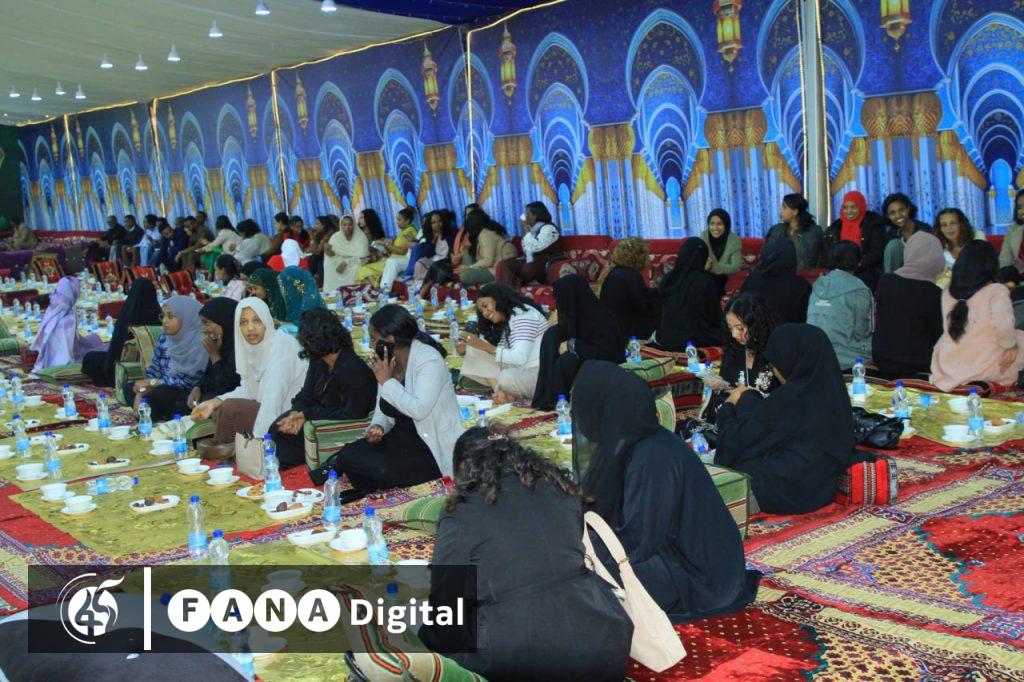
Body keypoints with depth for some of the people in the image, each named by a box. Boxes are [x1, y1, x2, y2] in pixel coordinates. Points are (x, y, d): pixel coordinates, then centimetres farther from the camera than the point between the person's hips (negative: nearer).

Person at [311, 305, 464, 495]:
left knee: (383, 470, -29)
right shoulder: (387, 361, 7)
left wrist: (387, 381, -22)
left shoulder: (429, 359, -18)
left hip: (434, 448, -7)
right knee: (350, 454, -15)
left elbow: (419, 410, -31)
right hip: (401, 436, 7)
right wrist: (378, 427, -8)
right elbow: (384, 409, 14)